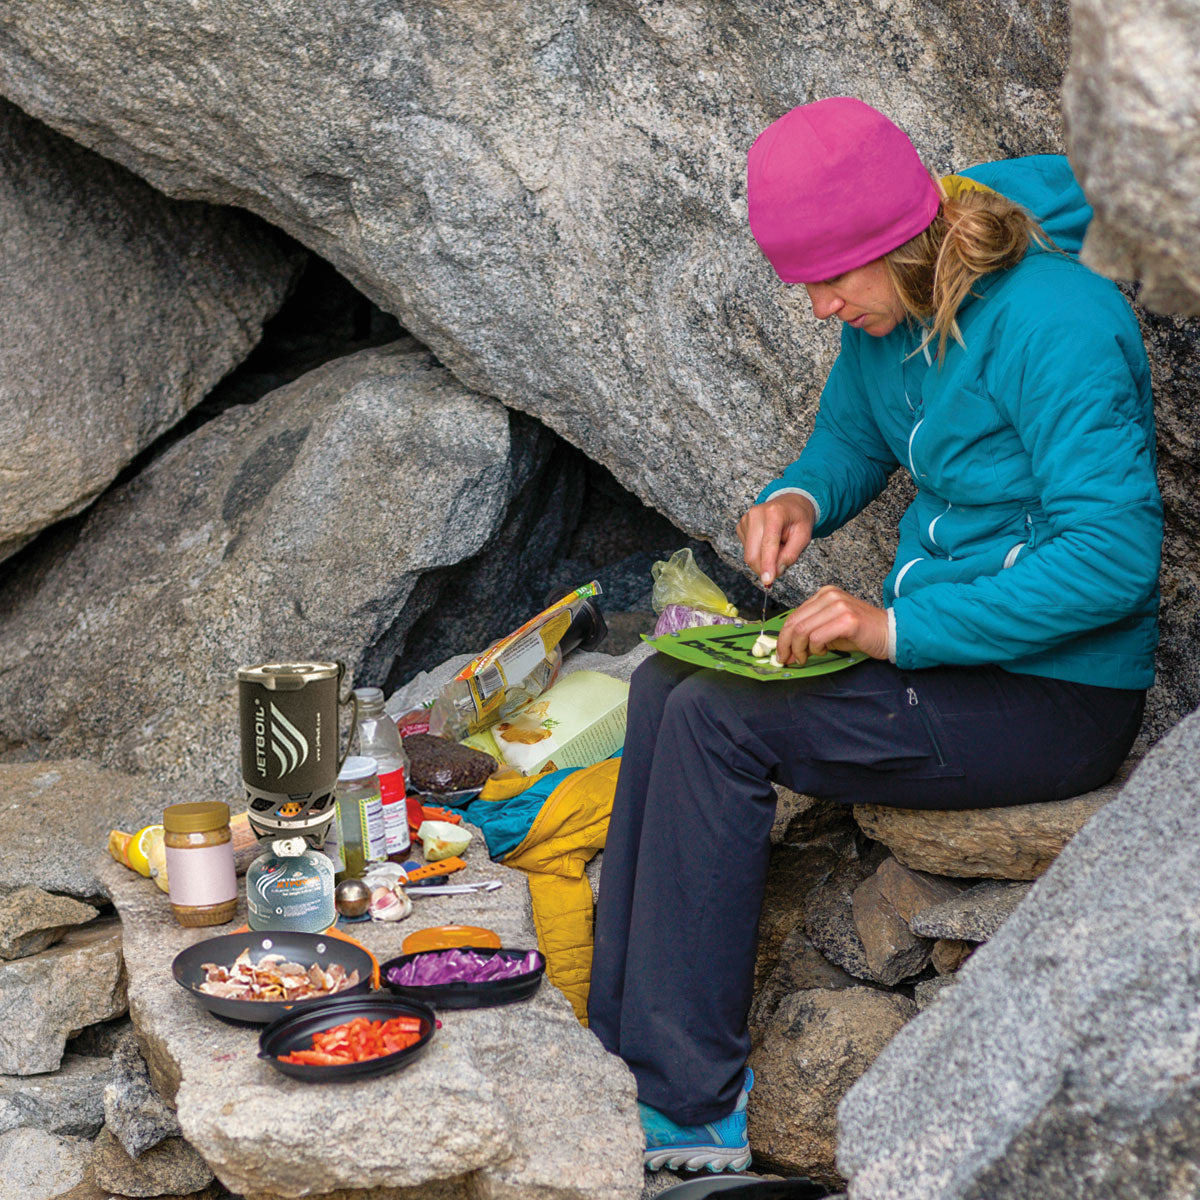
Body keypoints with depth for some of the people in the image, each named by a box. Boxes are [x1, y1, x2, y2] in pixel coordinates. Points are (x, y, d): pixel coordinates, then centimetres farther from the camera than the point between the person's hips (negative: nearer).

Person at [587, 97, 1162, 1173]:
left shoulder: (1057, 326, -22)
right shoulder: (890, 315, 3)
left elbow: (1115, 558, -28)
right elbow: (851, 441, 22)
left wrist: (899, 631, -28)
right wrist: (800, 498, -3)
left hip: (1058, 695, -9)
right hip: (934, 642, 9)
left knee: (718, 721, -20)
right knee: (667, 685, -6)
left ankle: (691, 1109, -12)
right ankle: (621, 1052, -4)